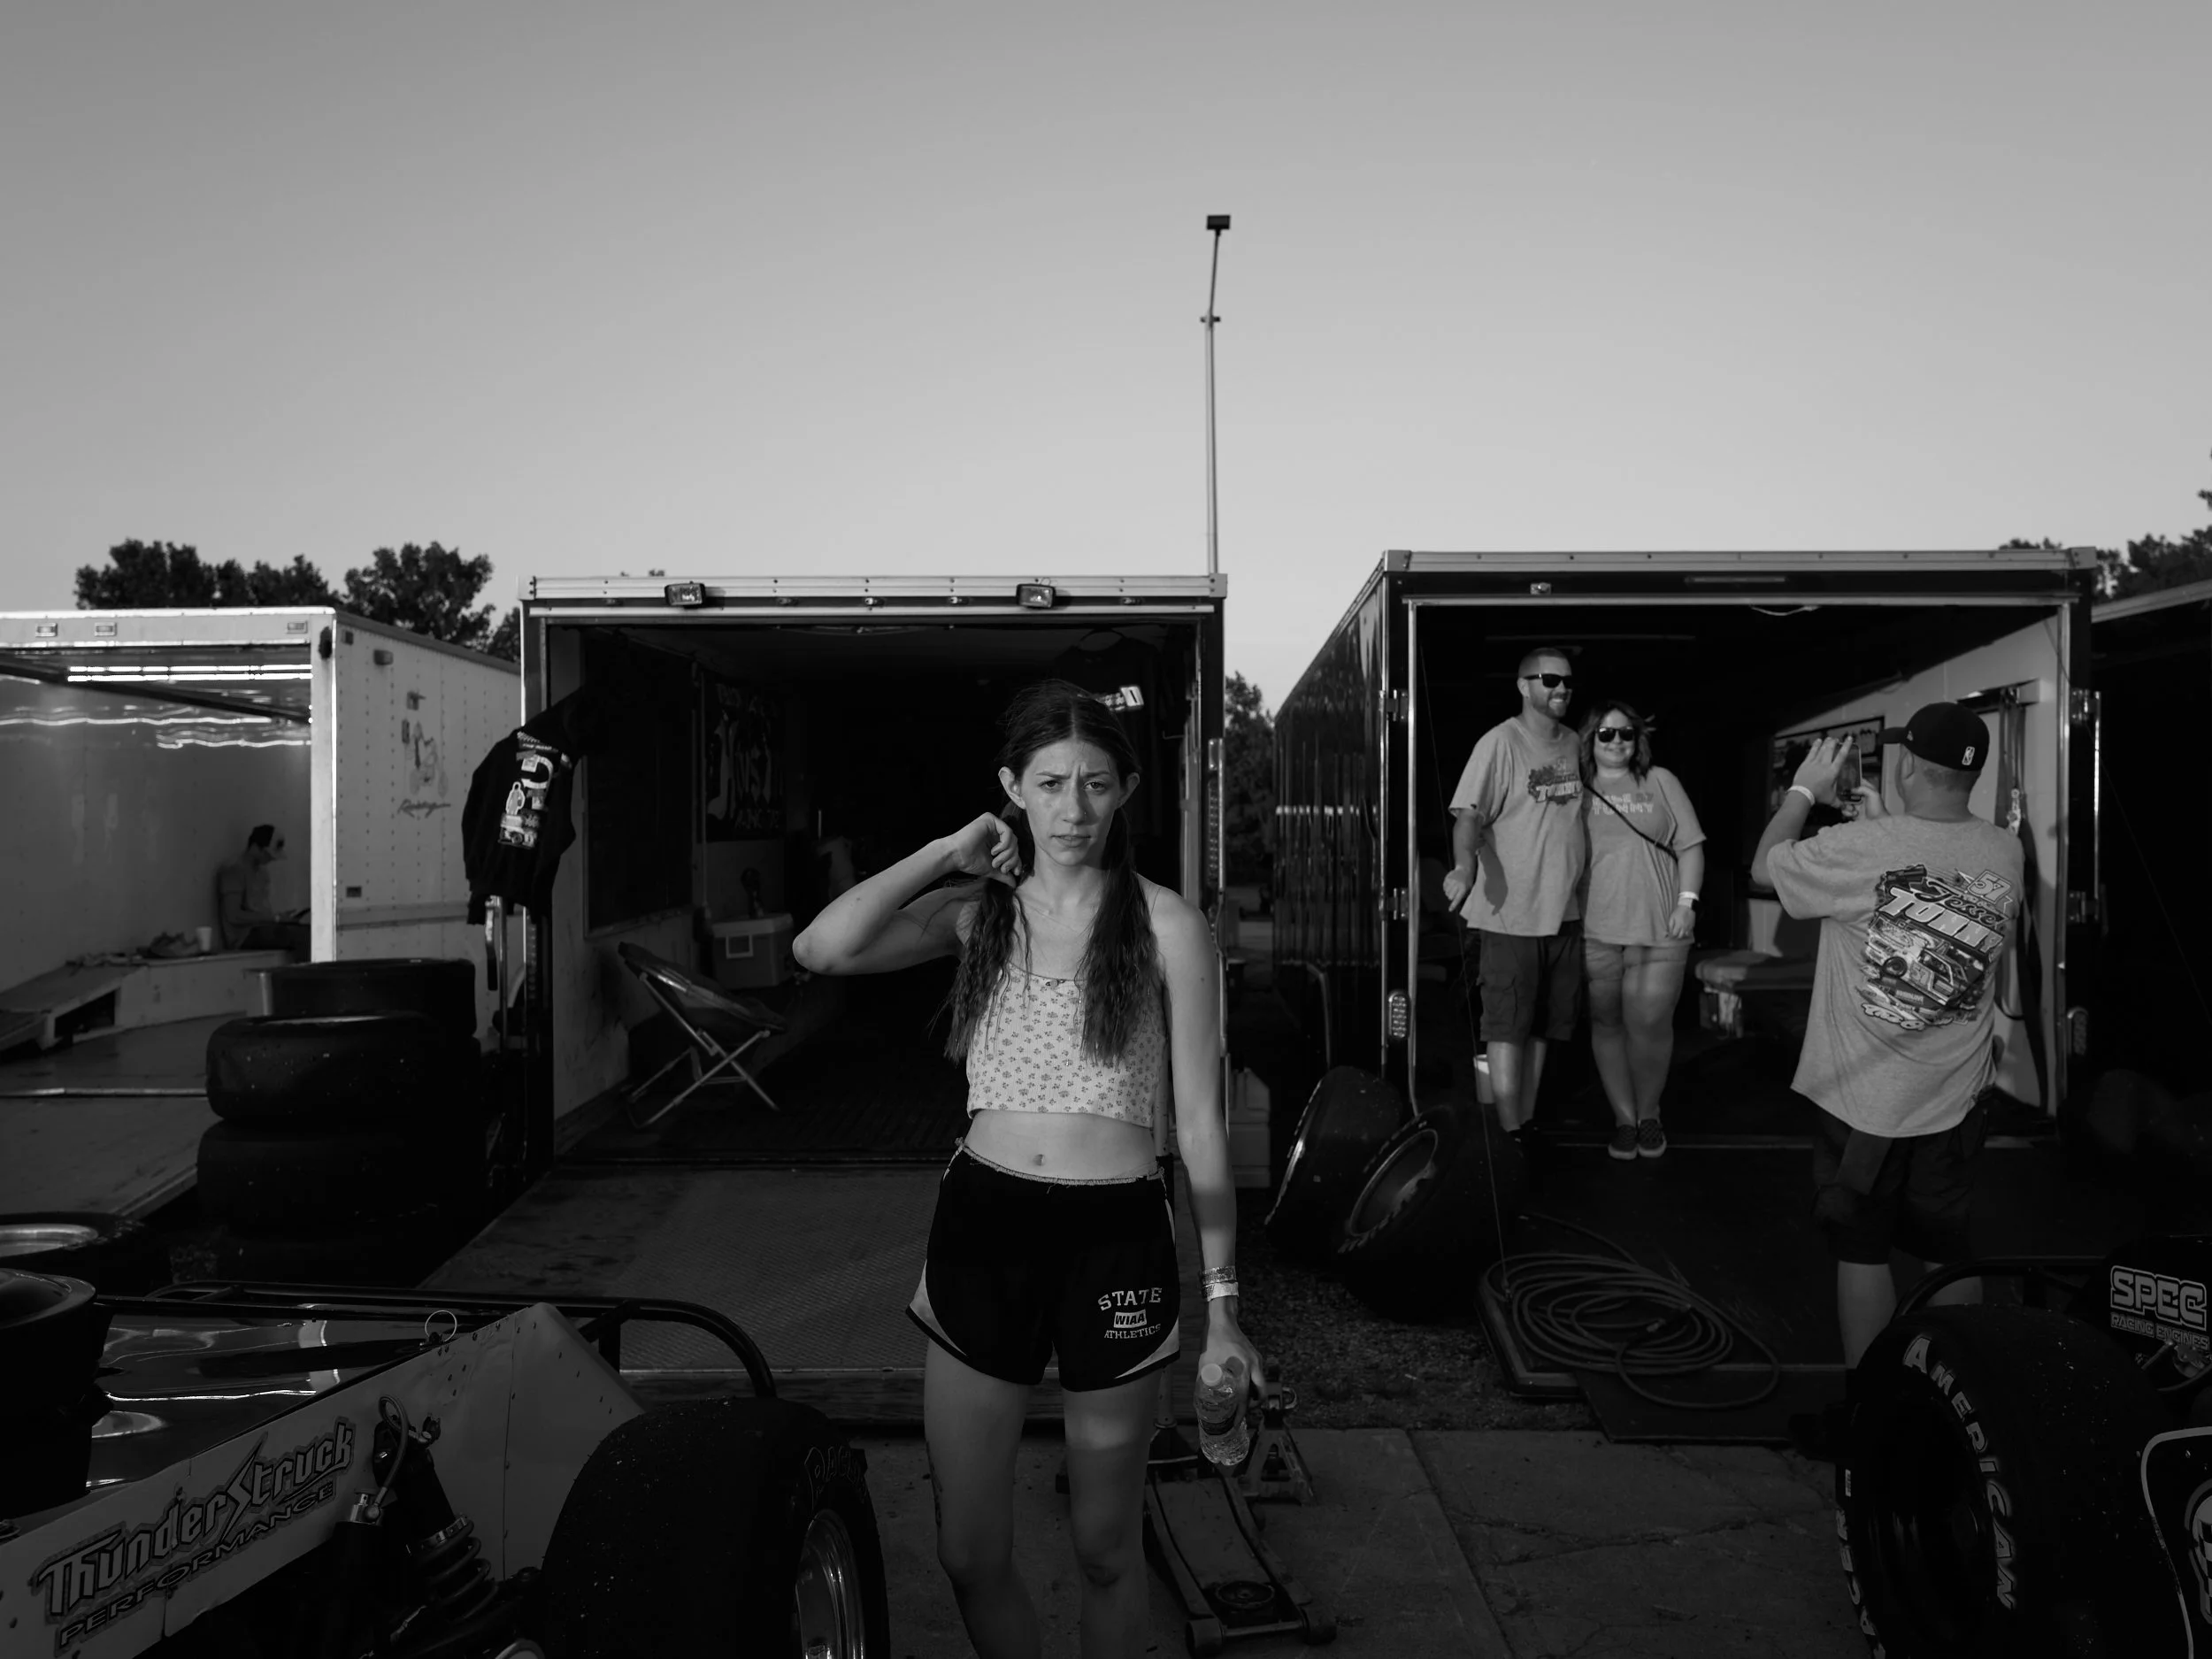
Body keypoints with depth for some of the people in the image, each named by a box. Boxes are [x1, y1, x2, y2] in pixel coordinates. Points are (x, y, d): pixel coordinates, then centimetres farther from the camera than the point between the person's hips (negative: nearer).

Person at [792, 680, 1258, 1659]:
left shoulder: (1166, 926, -4)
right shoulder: (976, 909, 3)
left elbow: (1199, 1122, -3)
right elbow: (820, 950, -14)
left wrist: (1222, 1302, -3)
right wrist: (949, 853, -9)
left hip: (1114, 1238, -2)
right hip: (982, 1224, 2)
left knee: (1105, 1548, 14)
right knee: (968, 1550, 12)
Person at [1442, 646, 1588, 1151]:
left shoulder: (1573, 743, 9)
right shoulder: (1499, 743, -12)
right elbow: (1467, 814, -22)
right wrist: (1464, 867, -38)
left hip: (1564, 912, 7)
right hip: (1509, 912, -7)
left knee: (1542, 1026, 14)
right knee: (1508, 1027, -3)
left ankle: (1528, 1123, 25)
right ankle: (1510, 1134, 3)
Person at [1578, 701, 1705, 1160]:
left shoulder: (1660, 782, 9)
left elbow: (1690, 846, 8)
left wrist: (1687, 901, -2)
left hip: (1658, 928, 0)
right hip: (1596, 929, 0)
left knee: (1650, 1024, -2)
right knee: (1607, 1023, 5)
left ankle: (1648, 1113, 18)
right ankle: (1623, 1118, 17)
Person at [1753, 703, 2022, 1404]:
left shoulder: (1859, 848, -21)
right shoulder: (2005, 854, -7)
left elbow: (1764, 866, -3)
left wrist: (1805, 790, 9)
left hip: (1861, 1101, -4)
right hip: (1956, 1103, 4)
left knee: (1863, 1255, 8)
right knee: (1950, 1256, 18)